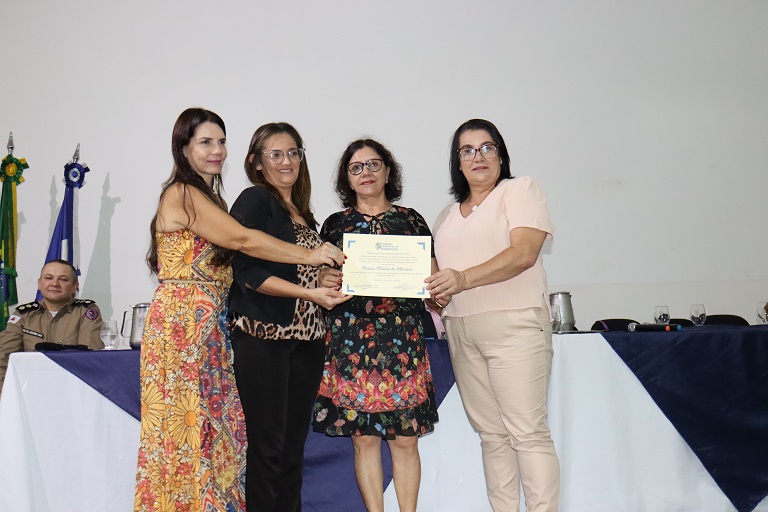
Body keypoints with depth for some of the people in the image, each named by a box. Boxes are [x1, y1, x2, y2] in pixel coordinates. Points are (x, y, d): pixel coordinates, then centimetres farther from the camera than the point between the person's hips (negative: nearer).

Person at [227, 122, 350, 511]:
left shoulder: (303, 213, 18)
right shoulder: (254, 201, -4)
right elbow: (248, 271, -14)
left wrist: (333, 278, 12)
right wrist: (309, 293, -20)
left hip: (305, 336, 7)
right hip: (264, 336, -7)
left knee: (294, 444, 11)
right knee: (267, 444, -2)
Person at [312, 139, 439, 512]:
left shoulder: (411, 219, 11)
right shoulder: (335, 224, 11)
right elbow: (324, 280, 14)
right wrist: (325, 281, -8)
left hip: (402, 339, 0)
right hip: (350, 338, 0)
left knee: (405, 439, 0)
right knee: (364, 437, 2)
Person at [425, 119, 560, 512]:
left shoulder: (521, 189, 3)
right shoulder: (447, 216, 22)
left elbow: (523, 254, -12)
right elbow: (440, 274, 25)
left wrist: (464, 279, -22)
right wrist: (436, 294, 2)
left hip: (513, 325, -6)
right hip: (461, 332, 6)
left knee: (527, 431, -10)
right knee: (491, 434, 6)